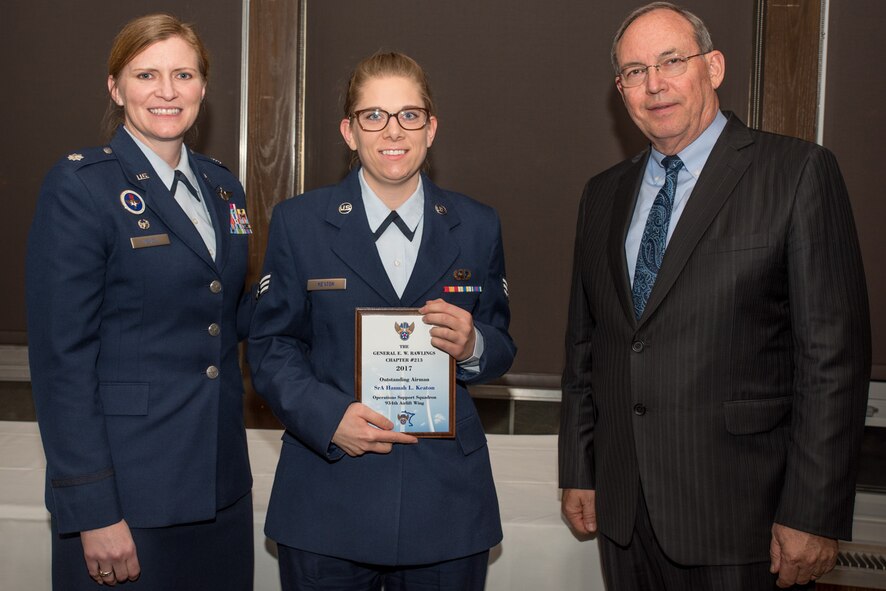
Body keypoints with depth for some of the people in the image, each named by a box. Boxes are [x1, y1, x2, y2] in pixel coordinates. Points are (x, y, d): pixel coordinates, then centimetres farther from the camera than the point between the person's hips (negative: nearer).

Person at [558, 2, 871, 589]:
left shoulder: (798, 171, -6)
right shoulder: (603, 194, 10)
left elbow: (834, 351, -10)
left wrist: (813, 515, -13)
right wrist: (578, 470, 12)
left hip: (735, 507, -4)